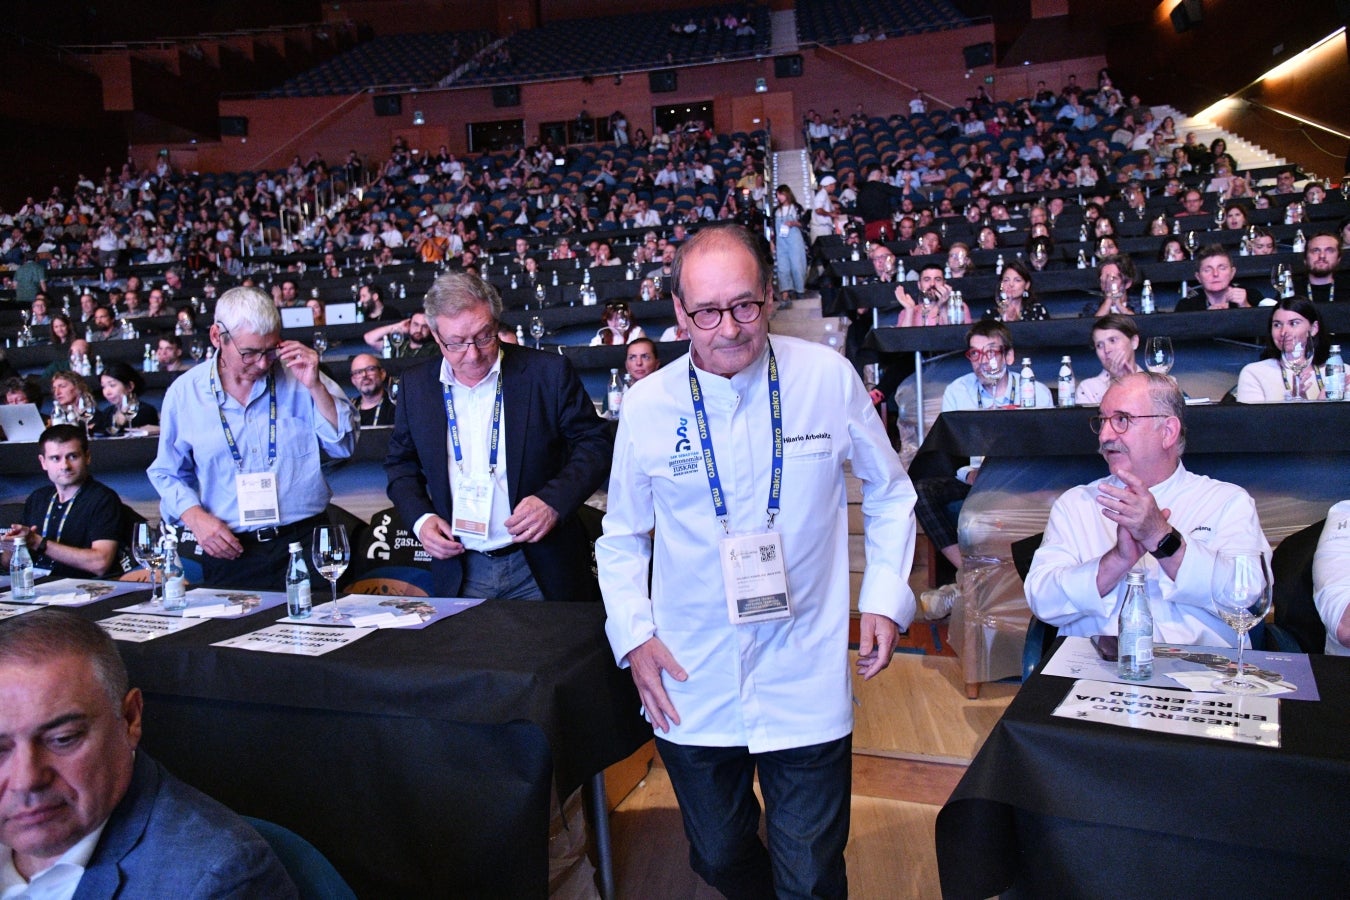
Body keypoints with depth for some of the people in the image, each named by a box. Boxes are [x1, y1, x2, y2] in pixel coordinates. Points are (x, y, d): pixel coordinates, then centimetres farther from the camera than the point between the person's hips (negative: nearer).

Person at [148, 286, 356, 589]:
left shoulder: (297, 376, 1)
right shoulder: (185, 392, 4)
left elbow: (343, 447, -1)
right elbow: (168, 474, 13)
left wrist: (315, 387, -12)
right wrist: (195, 516, -5)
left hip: (306, 542, 0)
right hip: (229, 551, 0)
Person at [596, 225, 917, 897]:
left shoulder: (828, 377, -8)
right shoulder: (647, 406, -6)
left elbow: (891, 493, 7)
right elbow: (622, 538, 7)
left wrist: (886, 598, -1)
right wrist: (634, 635, -3)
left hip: (806, 684, -1)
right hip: (690, 687, 2)